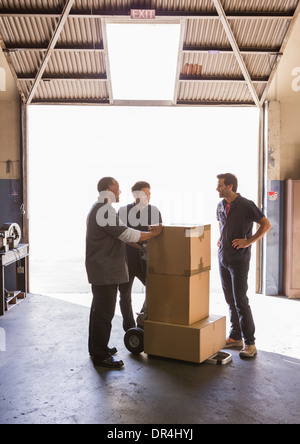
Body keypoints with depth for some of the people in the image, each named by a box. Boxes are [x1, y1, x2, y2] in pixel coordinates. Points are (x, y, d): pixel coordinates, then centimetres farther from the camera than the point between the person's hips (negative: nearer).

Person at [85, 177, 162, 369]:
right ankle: (100, 355, 4)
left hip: (102, 269, 11)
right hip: (105, 270, -11)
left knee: (100, 309, 19)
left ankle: (97, 348, 32)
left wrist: (143, 241, 20)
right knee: (104, 312, -4)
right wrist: (151, 234, -11)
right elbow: (126, 234, -21)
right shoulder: (105, 211, -19)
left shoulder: (100, 209, 16)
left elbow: (119, 235, 21)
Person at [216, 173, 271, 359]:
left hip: (239, 259, -7)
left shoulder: (246, 205, -11)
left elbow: (266, 225, -9)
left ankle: (250, 343, 1)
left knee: (240, 301, -8)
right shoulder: (221, 206, 10)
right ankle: (235, 337, 24)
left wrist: (248, 241, -14)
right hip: (223, 258, 7)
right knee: (230, 300, 13)